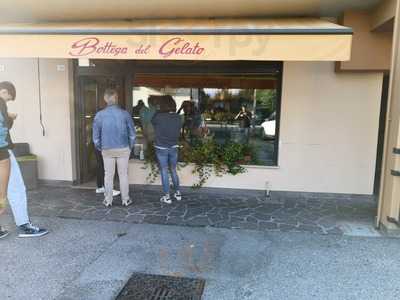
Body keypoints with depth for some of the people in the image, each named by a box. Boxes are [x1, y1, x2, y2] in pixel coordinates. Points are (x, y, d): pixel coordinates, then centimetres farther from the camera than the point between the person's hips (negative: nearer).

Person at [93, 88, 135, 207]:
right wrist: (130, 147, 10)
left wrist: (100, 148, 14)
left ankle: (108, 201, 20)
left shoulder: (100, 115, -5)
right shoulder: (125, 113, -7)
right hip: (123, 149, -1)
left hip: (107, 150, 1)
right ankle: (125, 200, 18)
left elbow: (96, 136, 0)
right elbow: (132, 134, -4)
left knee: (108, 175, 11)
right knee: (123, 174, 9)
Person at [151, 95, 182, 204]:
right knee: (173, 170, 18)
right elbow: (179, 132, 7)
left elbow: (152, 123, 5)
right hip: (174, 148, 4)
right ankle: (178, 193, 26)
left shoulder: (158, 116, -15)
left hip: (161, 148, -3)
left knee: (164, 172, 5)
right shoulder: (178, 118, -4)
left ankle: (167, 197, 10)